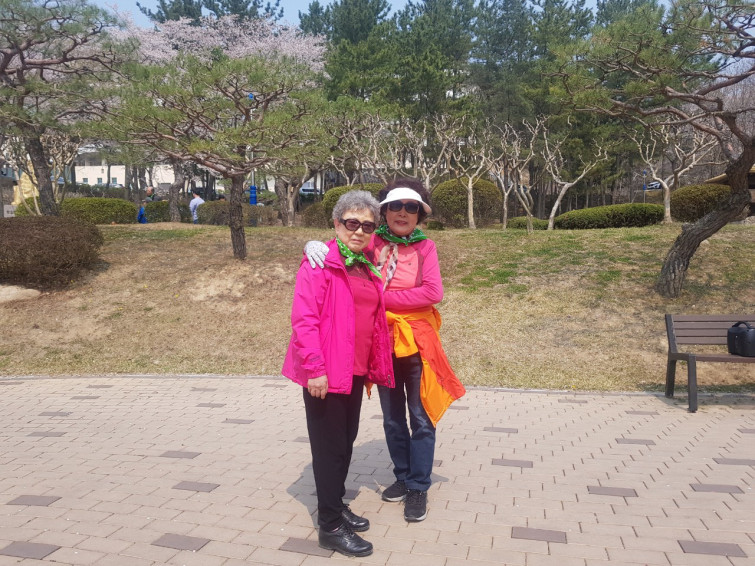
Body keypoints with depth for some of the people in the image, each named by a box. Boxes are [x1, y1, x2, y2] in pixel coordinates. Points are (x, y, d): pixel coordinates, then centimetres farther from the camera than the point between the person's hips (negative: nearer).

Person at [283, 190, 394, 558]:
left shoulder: (366, 268, 12)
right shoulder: (320, 262, -12)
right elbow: (303, 318, -19)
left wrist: (375, 367, 13)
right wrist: (315, 368, -23)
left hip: (355, 370, 8)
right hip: (325, 373, -7)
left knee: (346, 440, 18)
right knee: (330, 445, 3)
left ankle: (336, 505, 36)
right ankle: (330, 527, 16)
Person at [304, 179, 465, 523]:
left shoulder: (424, 247, -5)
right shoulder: (373, 243, -2)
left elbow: (432, 292, -18)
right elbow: (338, 249, -3)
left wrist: (382, 298, -19)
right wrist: (314, 245, -27)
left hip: (416, 342, -2)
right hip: (382, 342, 2)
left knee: (420, 418, 6)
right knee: (392, 418, 16)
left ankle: (418, 488, 21)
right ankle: (403, 477, 36)